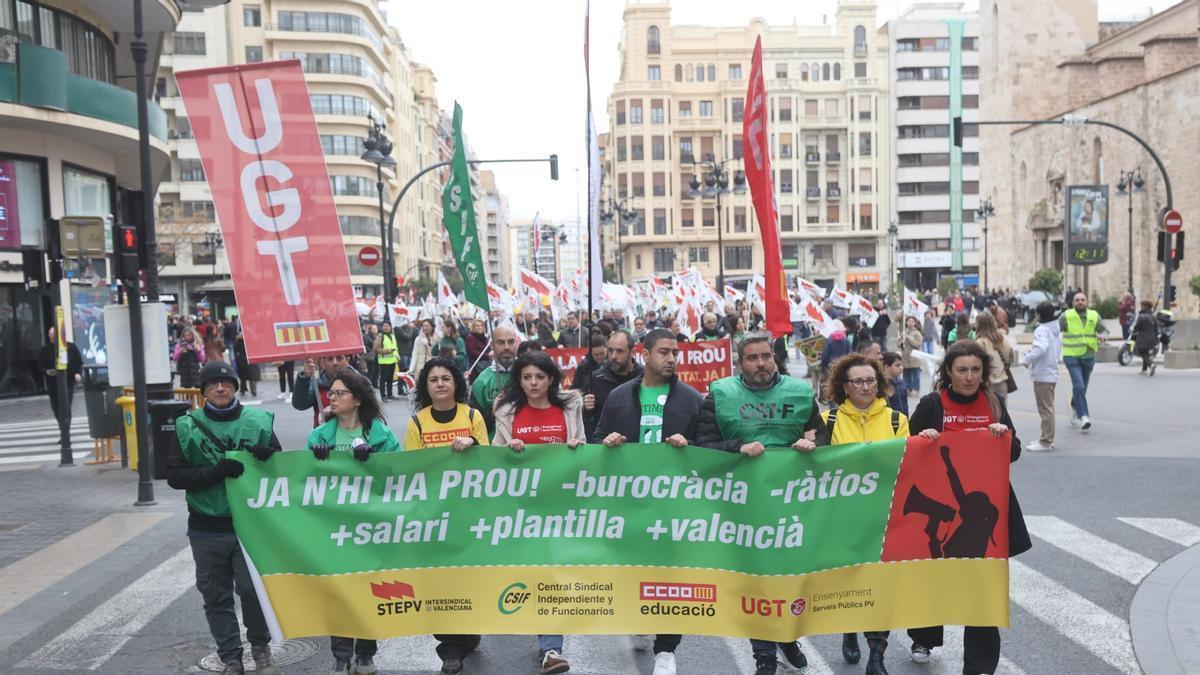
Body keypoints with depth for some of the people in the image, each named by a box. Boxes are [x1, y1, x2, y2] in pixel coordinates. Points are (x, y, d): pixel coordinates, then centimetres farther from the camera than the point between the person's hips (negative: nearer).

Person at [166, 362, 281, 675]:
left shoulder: (259, 421, 1)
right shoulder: (188, 427, 1)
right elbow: (175, 476, -4)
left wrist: (268, 457, -16)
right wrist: (216, 471, -18)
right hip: (207, 529, 1)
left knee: (253, 589, -3)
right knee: (216, 596, 9)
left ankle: (261, 647, 22)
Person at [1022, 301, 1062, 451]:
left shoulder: (1042, 330, -16)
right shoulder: (1057, 330, 13)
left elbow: (1041, 348, -32)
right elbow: (1057, 350, 18)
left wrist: (1027, 359, -19)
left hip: (1042, 374, -10)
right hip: (1052, 372, 10)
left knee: (1045, 408, -5)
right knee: (1048, 407, 17)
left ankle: (1046, 442, -1)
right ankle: (1048, 439, 24)